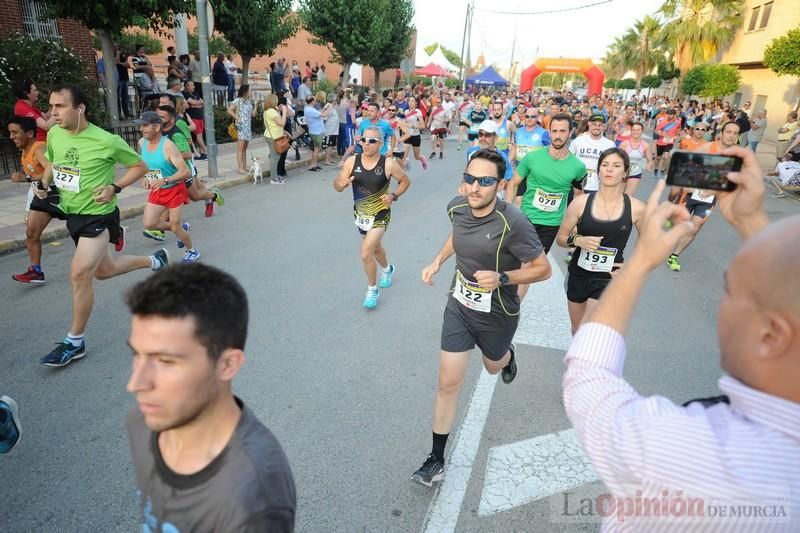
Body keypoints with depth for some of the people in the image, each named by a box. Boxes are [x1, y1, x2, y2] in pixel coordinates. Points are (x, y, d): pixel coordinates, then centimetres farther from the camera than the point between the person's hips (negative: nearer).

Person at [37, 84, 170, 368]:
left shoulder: (106, 141, -18)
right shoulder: (54, 134, 0)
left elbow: (140, 166, -7)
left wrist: (114, 188, -18)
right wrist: (44, 184, 1)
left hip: (98, 215, -7)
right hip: (72, 213, 8)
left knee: (79, 273, -15)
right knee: (103, 271, 19)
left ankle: (74, 343, 1)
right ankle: (155, 260, 45)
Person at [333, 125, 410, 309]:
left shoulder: (388, 164, -16)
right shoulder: (352, 162, -10)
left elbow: (405, 181, 0)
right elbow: (337, 186, -4)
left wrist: (394, 196, -17)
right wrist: (341, 183, -28)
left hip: (380, 216, -4)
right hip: (360, 214, 4)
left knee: (366, 254, -13)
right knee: (375, 247, 25)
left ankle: (372, 289, 12)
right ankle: (387, 269, 57)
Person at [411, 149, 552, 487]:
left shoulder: (513, 223, -30)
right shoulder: (456, 207, -11)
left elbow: (542, 269, -19)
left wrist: (502, 278, -34)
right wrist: (437, 261, 3)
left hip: (497, 315, -3)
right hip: (459, 306, 3)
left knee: (493, 366, 27)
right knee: (448, 383, 2)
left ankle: (506, 355, 66)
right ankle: (436, 459, 17)